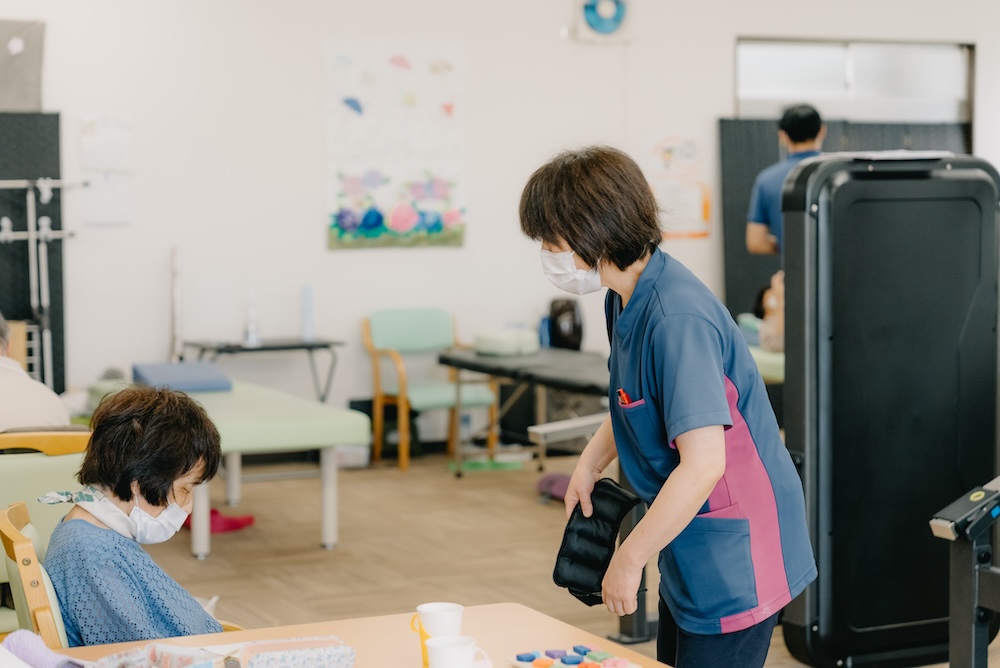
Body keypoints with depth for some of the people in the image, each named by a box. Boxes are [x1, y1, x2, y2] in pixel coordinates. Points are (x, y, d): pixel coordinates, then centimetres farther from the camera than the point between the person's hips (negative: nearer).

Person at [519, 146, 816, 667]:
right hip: (690, 549, 10)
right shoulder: (625, 300, 5)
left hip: (734, 558, -10)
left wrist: (630, 559, -23)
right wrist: (590, 463, 9)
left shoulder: (678, 320, -27)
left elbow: (703, 464, -32)